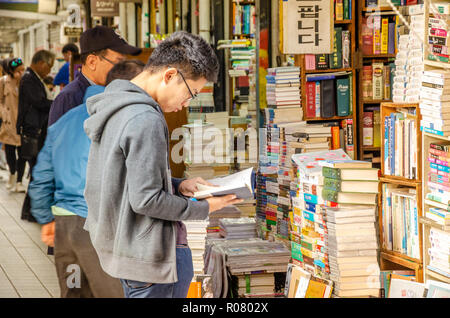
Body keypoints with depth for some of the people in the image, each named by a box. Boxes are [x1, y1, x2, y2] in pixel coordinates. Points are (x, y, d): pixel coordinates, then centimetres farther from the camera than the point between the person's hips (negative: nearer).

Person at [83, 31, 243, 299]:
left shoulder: (115, 108, 10)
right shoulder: (146, 120, -22)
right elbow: (146, 200, -23)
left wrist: (177, 186, 8)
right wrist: (203, 208, -11)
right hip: (147, 253, -10)